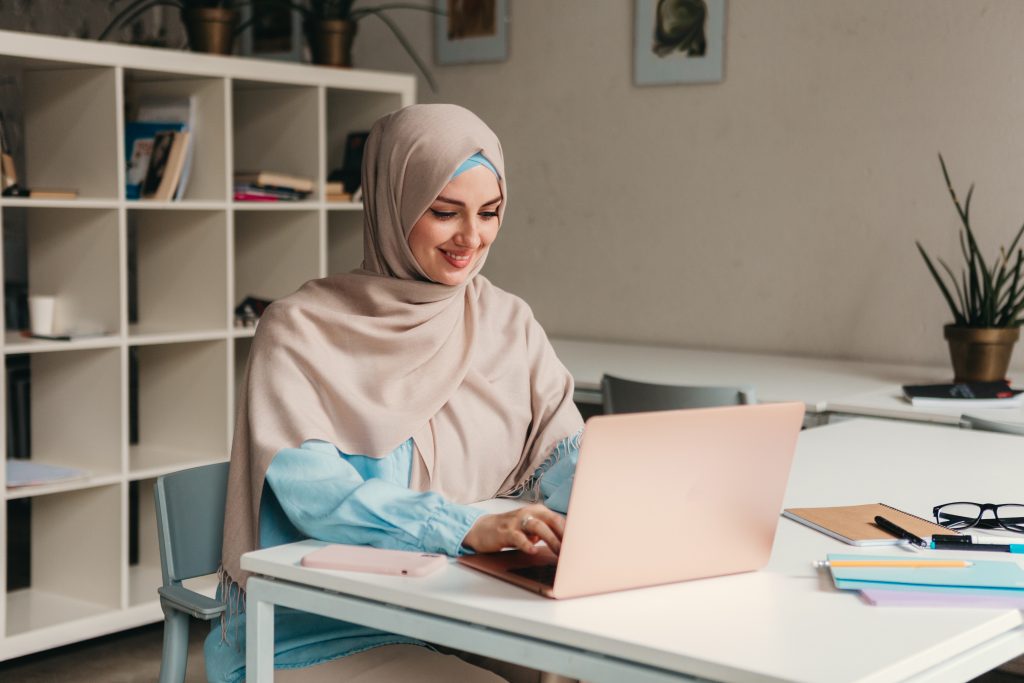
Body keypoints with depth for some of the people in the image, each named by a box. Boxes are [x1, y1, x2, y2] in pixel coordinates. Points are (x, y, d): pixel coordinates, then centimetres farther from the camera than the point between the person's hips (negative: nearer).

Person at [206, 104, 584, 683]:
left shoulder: (510, 325, 10)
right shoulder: (301, 330, -6)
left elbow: (565, 455, 3)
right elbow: (312, 489, -18)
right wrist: (472, 527, -32)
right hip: (319, 630, -4)